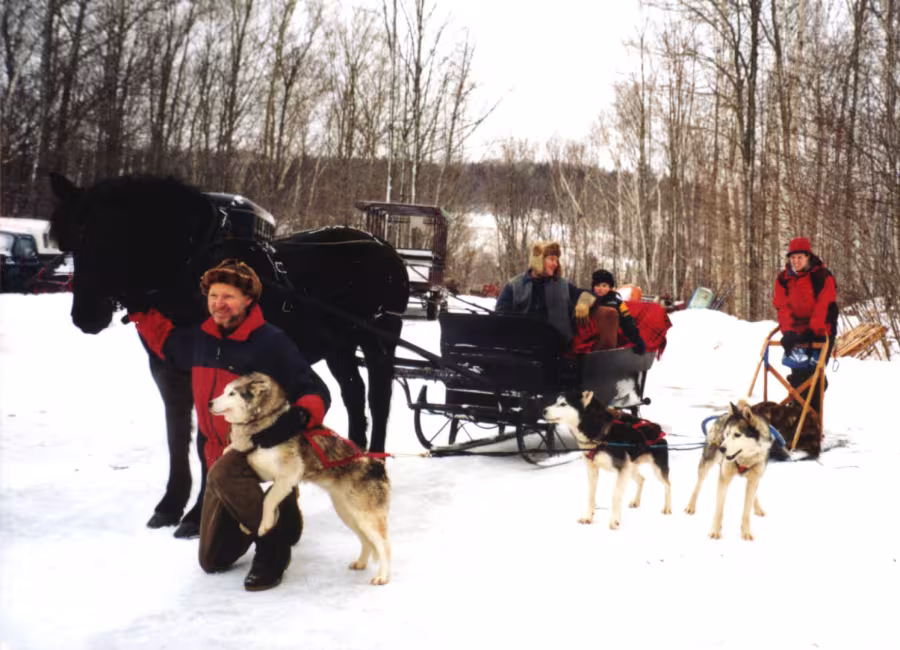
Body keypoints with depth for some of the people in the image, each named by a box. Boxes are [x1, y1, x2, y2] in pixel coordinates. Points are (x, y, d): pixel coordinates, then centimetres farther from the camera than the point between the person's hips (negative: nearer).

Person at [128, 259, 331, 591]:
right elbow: (166, 339, 24)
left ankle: (275, 542, -19)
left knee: (223, 473, -41)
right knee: (213, 560, 10)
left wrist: (297, 419, -37)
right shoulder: (200, 339, 0)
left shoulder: (271, 342, -18)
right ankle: (273, 513, 33)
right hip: (216, 451, 6)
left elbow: (316, 392, -18)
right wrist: (140, 313, 14)